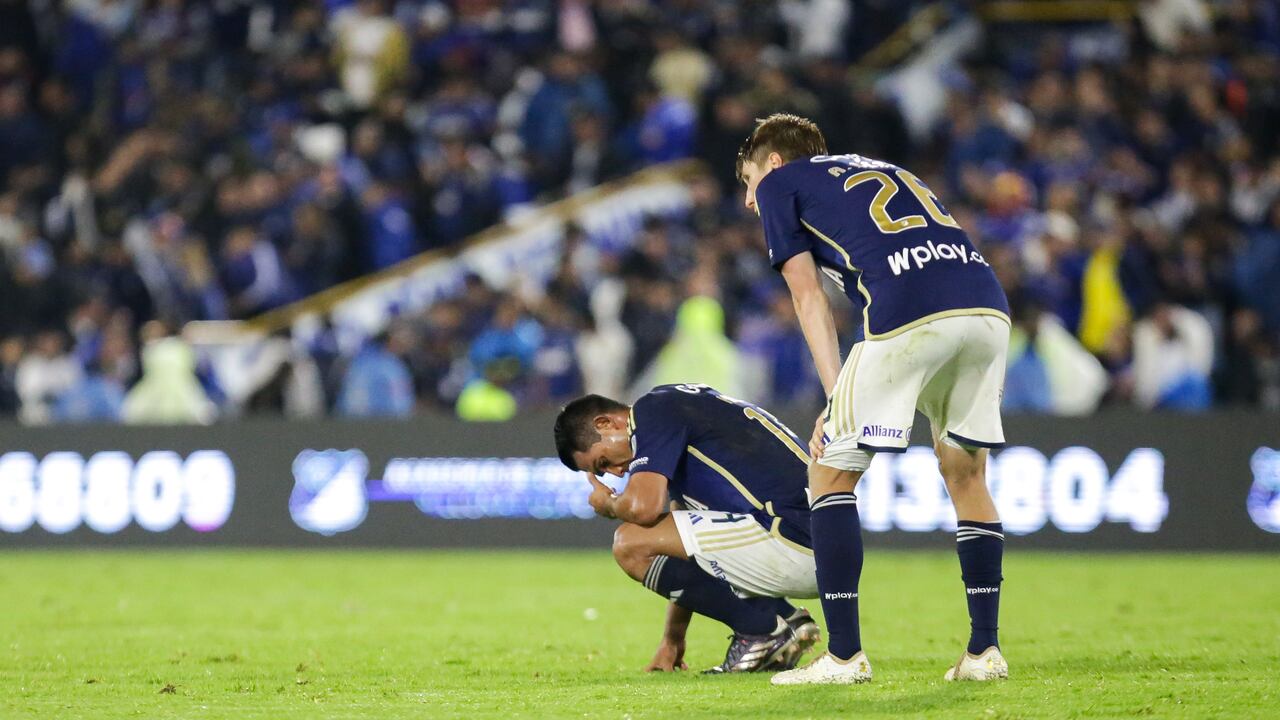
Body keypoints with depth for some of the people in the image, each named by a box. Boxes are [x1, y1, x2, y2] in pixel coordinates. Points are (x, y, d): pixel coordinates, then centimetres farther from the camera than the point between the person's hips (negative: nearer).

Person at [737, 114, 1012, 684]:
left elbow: (808, 296, 11)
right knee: (964, 471, 20)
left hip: (911, 316, -6)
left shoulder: (780, 183, 21)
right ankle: (984, 652, 16)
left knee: (831, 473, 7)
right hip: (988, 309, 6)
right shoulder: (887, 171, 38)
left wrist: (836, 398, 6)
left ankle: (844, 656, 4)